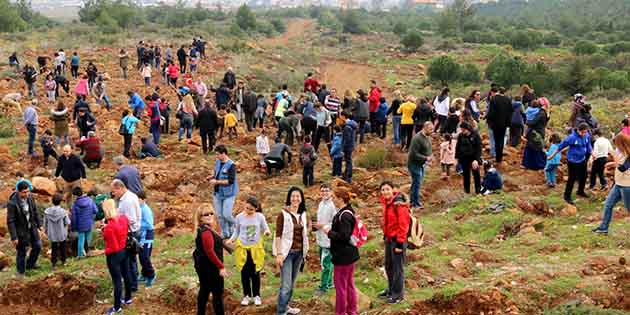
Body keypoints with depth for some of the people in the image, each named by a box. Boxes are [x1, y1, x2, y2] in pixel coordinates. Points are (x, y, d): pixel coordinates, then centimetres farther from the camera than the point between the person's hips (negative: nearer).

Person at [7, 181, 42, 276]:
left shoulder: (30, 197, -10)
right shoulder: (12, 203, -28)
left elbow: (35, 211, 5)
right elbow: (10, 221, -22)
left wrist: (39, 225, 11)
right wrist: (13, 237, -20)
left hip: (31, 227, 6)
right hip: (20, 230, -6)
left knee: (37, 246, 17)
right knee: (21, 252, 9)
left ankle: (30, 264, 41)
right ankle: (21, 272, 30)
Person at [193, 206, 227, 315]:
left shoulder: (202, 230, 10)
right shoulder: (206, 232, -23)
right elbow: (210, 252, -27)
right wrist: (221, 266, -24)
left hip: (203, 266, 11)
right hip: (210, 267, -11)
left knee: (204, 290, 19)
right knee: (217, 293, -4)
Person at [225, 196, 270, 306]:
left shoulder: (260, 217, -8)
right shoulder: (239, 217, -6)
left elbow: (265, 229, 0)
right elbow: (236, 232, 5)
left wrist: (267, 232, -24)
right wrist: (231, 239, -12)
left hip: (256, 248, -1)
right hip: (242, 247, 1)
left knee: (255, 273, 6)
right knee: (244, 273, 7)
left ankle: (256, 296, 22)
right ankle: (246, 295, 23)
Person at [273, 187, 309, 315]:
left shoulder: (302, 214, 8)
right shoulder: (283, 214, -10)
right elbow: (278, 235, -12)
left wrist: (305, 252, 15)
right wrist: (278, 254, -17)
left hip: (299, 253, 6)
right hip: (287, 252, -6)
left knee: (292, 283, 14)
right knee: (286, 285, -8)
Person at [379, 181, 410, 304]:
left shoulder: (399, 205, -20)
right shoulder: (386, 203, 5)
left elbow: (403, 225, -21)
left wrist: (400, 243, -19)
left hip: (397, 240, -9)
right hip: (389, 239, 9)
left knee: (398, 267, 1)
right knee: (388, 266, 20)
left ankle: (398, 294, 12)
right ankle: (391, 289, 36)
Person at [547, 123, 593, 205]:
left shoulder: (587, 136, -8)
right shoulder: (572, 137, -25)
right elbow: (561, 146, -16)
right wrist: (552, 156, -11)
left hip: (582, 160, 6)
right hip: (573, 161, -6)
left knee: (583, 176, 19)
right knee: (572, 179, -3)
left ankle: (580, 191, 43)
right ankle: (567, 196, 10)